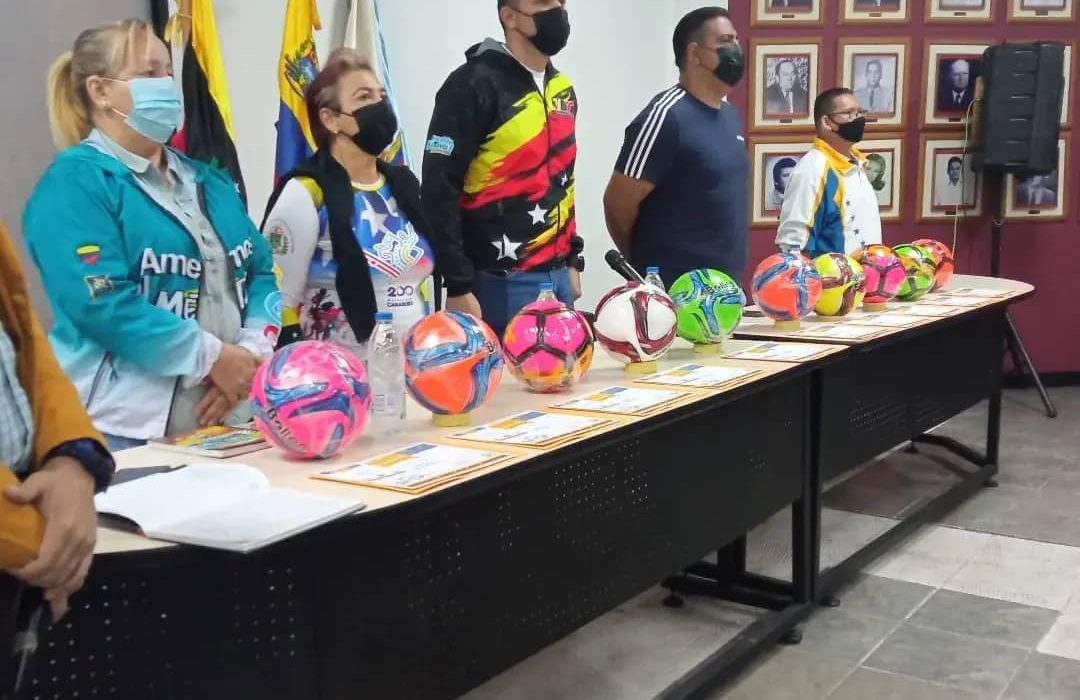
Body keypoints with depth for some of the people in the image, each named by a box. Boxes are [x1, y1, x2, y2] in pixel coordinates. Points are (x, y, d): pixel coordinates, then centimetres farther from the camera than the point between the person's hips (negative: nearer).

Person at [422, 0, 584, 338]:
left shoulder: (562, 88, 12)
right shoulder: (476, 84, -11)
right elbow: (439, 191, -14)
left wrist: (572, 260, 18)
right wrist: (459, 286, -16)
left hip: (556, 277, 7)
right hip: (501, 283, -7)